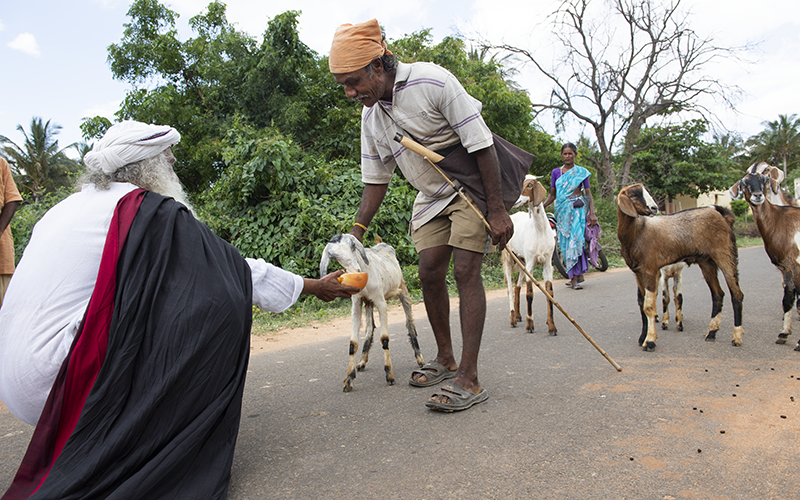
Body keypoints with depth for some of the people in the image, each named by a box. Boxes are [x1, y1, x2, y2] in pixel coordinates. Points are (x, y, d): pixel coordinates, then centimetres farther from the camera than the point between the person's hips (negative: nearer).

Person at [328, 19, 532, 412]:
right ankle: (445, 360, 19)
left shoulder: (432, 82, -23)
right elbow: (375, 179, 8)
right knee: (429, 273, 1)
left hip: (471, 185, -7)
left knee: (464, 270, -16)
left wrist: (497, 210, -22)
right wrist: (356, 232, 0)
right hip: (432, 196, 7)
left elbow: (481, 143, -21)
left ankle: (468, 380, -14)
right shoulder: (371, 116, 0)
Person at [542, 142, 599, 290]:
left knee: (575, 240, -12)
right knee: (565, 242, 2)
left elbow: (588, 193, 3)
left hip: (578, 209, -3)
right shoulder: (556, 172, 11)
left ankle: (575, 278, -10)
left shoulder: (582, 172, 5)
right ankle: (579, 274, 16)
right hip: (562, 210, 3)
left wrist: (592, 213, -7)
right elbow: (552, 195, 12)